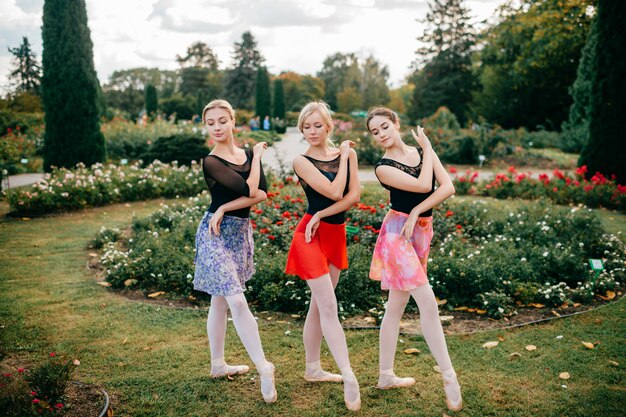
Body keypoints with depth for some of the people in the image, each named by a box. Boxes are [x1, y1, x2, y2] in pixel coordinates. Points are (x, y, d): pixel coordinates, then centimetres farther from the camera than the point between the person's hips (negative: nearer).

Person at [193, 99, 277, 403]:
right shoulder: (211, 162, -11)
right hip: (216, 234, -6)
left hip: (241, 232, 6)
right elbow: (249, 190, -19)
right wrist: (257, 156, -4)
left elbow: (263, 193, -7)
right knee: (237, 302, -12)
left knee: (220, 301, 15)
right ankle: (263, 367, -6)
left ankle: (218, 364, 25)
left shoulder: (247, 155, 7)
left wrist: (226, 207, -17)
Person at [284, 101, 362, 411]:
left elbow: (354, 195, -5)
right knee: (328, 306, -7)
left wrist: (322, 214, -15)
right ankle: (349, 377, -6)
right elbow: (334, 192, -19)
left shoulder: (347, 153, 5)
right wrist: (344, 157, -8)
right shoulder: (302, 161, -9)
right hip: (312, 235, -5)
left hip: (336, 234, 5)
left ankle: (313, 369, 25)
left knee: (319, 305, 13)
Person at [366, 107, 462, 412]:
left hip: (421, 231, 6)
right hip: (397, 232, -5)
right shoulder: (383, 167, -8)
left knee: (396, 307, 11)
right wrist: (427, 149, -4)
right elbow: (423, 185, -17)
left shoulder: (422, 151, 8)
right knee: (428, 304, -10)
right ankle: (448, 376, 0)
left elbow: (448, 187, -3)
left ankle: (386, 376, 20)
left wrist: (417, 212, -14)